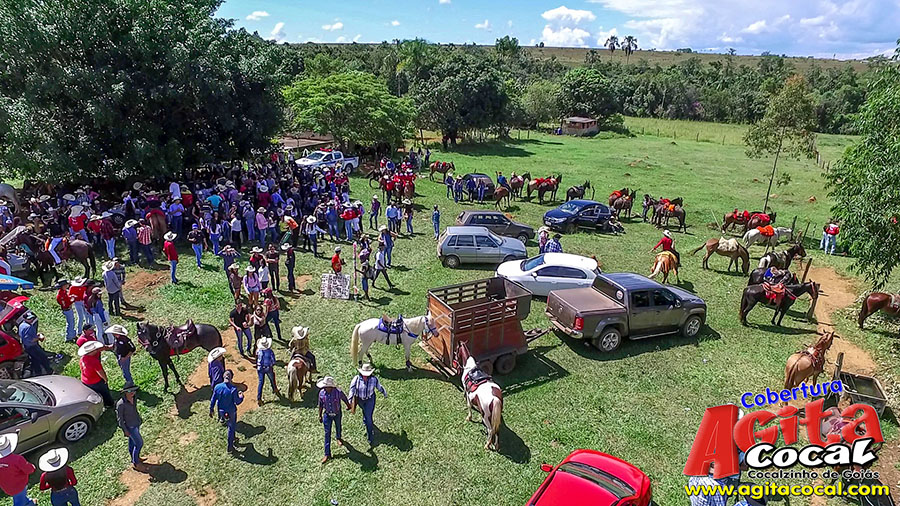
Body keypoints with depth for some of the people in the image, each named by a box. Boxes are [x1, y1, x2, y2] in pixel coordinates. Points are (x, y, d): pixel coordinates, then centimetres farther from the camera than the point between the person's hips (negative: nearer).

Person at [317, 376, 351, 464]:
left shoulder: (338, 392, -29)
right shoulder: (321, 393, -21)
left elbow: (344, 399, -8)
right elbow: (320, 405, -5)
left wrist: (348, 406, 9)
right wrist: (320, 415, 2)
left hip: (337, 414, -1)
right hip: (327, 415, 1)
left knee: (338, 427, 26)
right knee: (327, 433, 3)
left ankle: (338, 438, 61)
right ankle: (327, 454, 11)